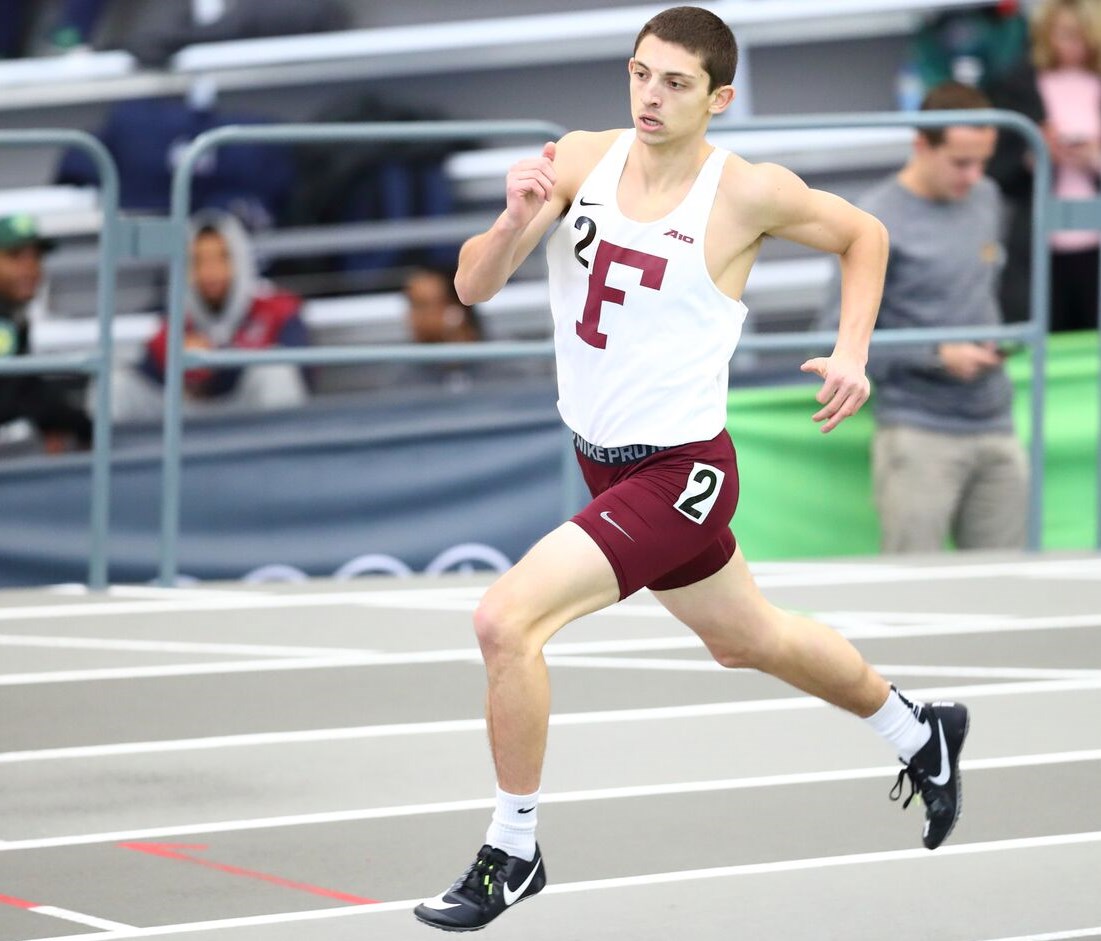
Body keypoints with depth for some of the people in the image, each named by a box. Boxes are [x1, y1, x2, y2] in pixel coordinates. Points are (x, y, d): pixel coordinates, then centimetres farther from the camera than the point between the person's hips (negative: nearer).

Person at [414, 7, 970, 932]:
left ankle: (513, 854, -3)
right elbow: (473, 286, -10)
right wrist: (517, 219, -29)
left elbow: (864, 235, 5)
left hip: (680, 472, -6)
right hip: (605, 462, 6)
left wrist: (851, 354, -5)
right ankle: (919, 731, 52)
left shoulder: (749, 193, -15)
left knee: (506, 619, -21)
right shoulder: (582, 159, -5)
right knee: (750, 640, 27)